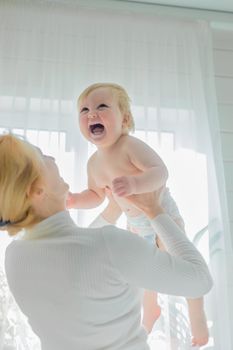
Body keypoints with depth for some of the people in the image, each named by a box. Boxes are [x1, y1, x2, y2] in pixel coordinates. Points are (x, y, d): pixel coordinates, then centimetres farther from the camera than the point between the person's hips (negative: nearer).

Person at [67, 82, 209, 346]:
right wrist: (74, 200, -12)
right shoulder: (94, 163, -8)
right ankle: (151, 310, 53)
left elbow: (160, 173, -42)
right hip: (135, 225, 7)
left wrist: (134, 184, -59)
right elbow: (96, 195, 7)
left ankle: (197, 317, 34)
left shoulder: (130, 146, -30)